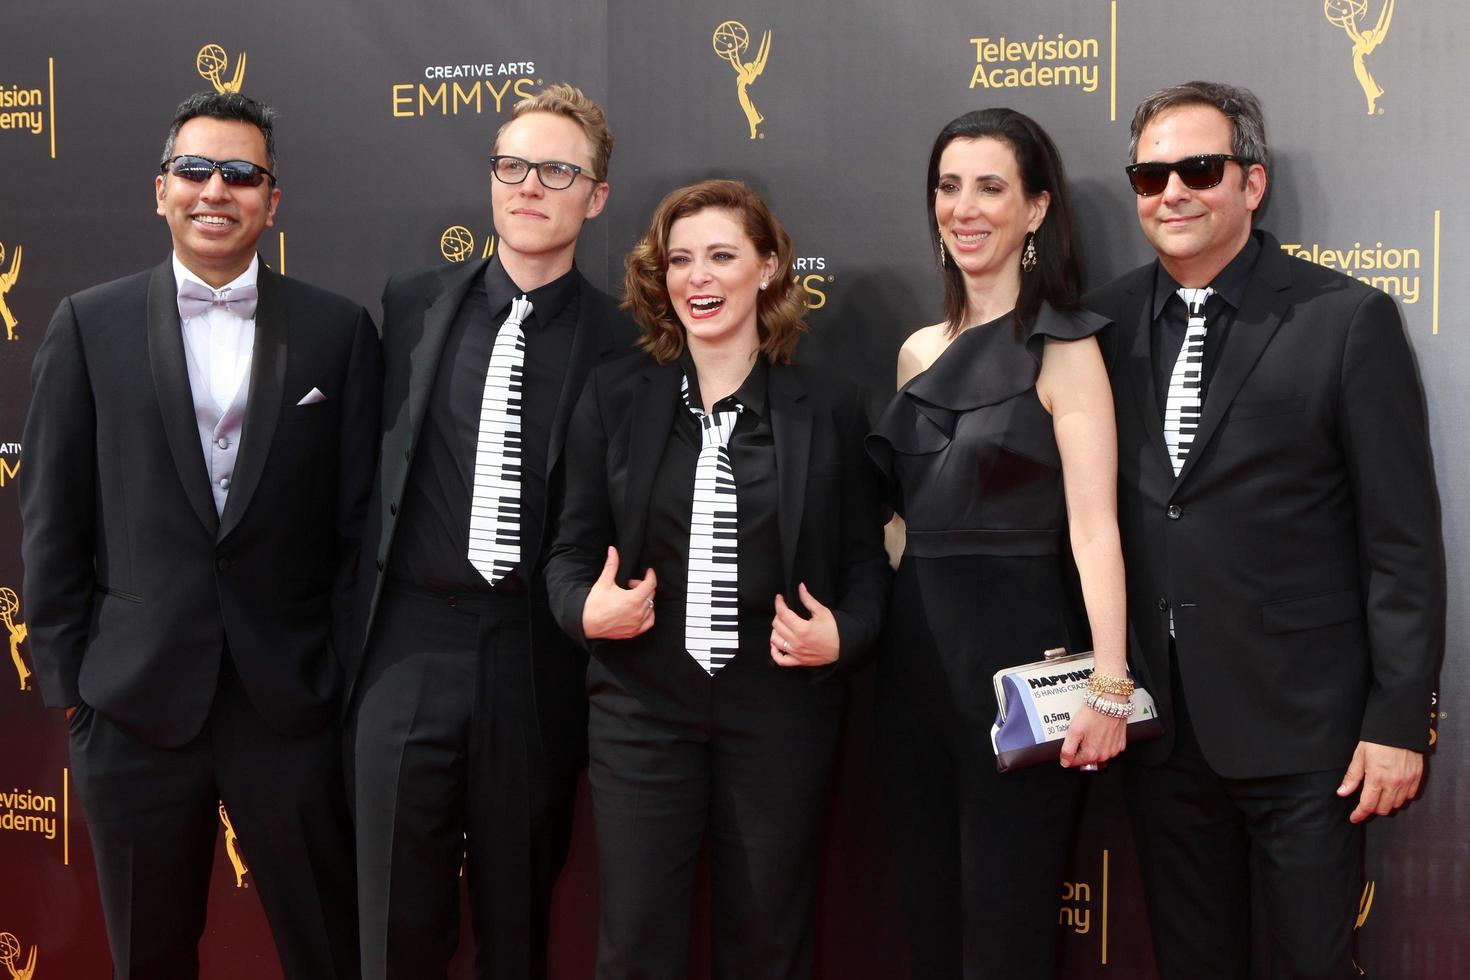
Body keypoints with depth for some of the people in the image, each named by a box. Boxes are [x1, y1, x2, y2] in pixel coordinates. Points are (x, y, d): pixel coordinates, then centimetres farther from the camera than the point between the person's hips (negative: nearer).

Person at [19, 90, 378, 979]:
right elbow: (53, 521, 3)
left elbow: (361, 517, 3)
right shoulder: (91, 326, 2)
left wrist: (348, 675, 1)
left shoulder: (338, 330, 2)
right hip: (136, 702, 0)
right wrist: (66, 680, 1)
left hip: (292, 704, 0)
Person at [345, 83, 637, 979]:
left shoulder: (617, 344, -1)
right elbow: (376, 460, 12)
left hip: (535, 662, -1)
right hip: (411, 644, 1)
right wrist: (354, 621, 10)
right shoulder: (412, 306, 7)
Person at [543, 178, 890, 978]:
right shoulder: (615, 396, 4)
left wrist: (843, 636, -13)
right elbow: (572, 550, 5)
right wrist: (585, 610, -15)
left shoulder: (829, 408, 3)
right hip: (640, 707, 0)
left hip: (780, 713, 0)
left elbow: (864, 561, 6)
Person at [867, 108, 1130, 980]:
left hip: (1018, 653, -6)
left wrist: (1109, 685, -22)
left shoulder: (1063, 351, -7)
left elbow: (1093, 526, -14)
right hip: (915, 653, 6)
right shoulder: (920, 352, 11)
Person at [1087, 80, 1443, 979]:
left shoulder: (1349, 321, -7)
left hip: (1301, 725, -4)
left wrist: (1399, 722, -10)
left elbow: (1403, 541, -8)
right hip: (1160, 724, 4)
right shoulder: (1108, 323, 5)